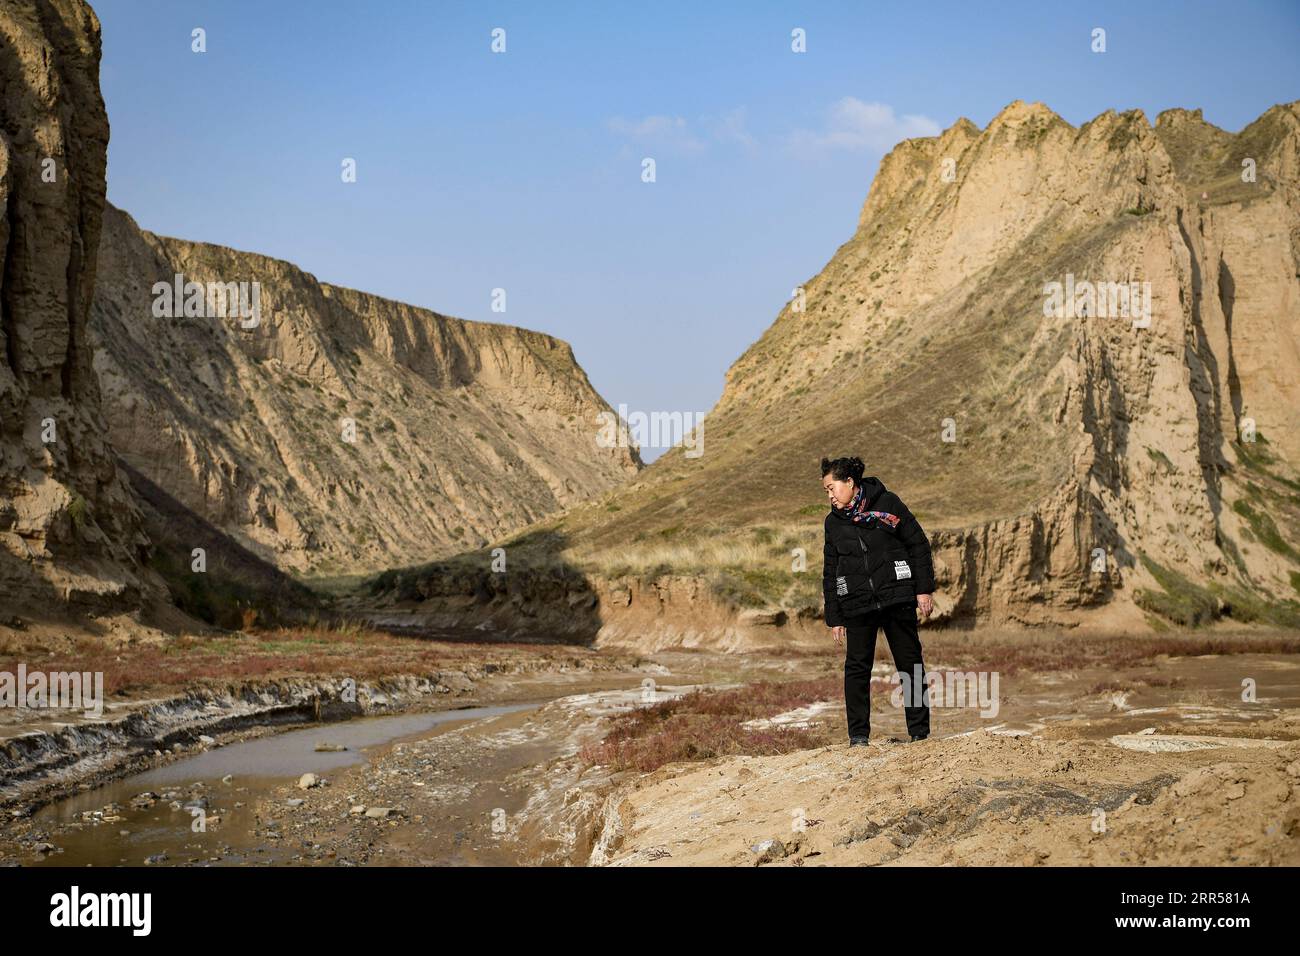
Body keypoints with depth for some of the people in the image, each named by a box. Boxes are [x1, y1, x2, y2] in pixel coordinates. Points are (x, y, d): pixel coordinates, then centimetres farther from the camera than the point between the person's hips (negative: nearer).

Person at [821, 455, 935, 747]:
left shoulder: (887, 503, 0)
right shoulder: (833, 521, 11)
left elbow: (918, 544, 1)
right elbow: (830, 572, 15)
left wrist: (924, 589, -5)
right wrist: (834, 617, 11)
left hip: (897, 598, -3)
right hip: (856, 604, 3)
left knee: (910, 662, 2)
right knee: (857, 667, -2)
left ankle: (920, 732, 11)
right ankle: (858, 735, 5)